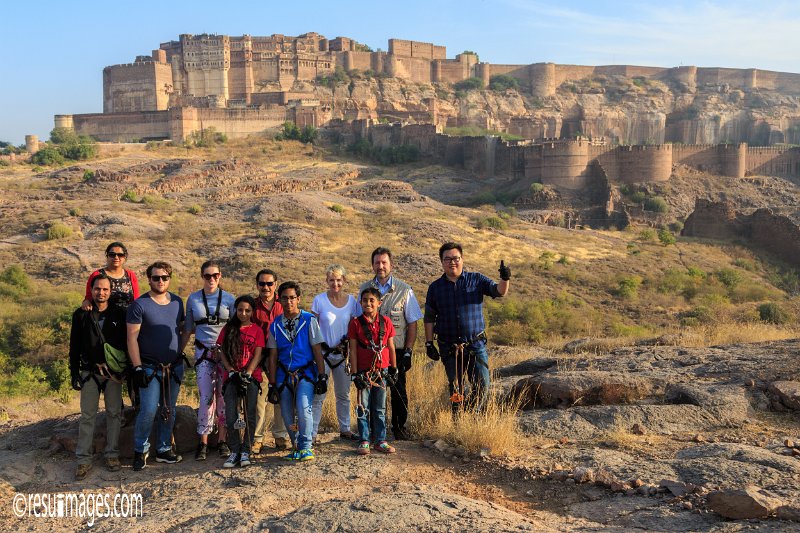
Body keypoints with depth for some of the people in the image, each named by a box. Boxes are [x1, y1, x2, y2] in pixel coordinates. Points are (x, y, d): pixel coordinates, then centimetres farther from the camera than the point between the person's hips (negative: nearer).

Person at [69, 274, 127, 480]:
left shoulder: (119, 315, 0)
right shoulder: (81, 315, 2)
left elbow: (126, 344, 4)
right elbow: (74, 347, 5)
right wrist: (74, 373, 1)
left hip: (113, 372, 0)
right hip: (89, 372, 0)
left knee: (113, 413, 5)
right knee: (87, 416, 1)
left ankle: (112, 455, 15)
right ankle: (84, 460, 6)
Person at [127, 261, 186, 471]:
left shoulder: (177, 302, 6)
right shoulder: (139, 304, -8)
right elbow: (132, 337, -10)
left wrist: (180, 352, 9)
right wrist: (137, 368, -14)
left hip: (175, 366, 5)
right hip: (150, 367, -5)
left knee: (169, 411, 10)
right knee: (148, 410, -10)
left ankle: (164, 450, 22)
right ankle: (140, 450, 8)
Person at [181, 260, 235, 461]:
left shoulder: (228, 299, 3)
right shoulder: (193, 299, 7)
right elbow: (188, 330, 13)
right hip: (203, 352, 0)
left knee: (224, 395, 0)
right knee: (206, 397, -6)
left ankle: (222, 440, 10)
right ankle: (203, 442, 3)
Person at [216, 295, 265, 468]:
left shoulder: (257, 330, 5)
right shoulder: (228, 329, 10)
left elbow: (257, 355, -2)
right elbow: (222, 352, 6)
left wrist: (247, 374, -15)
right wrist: (231, 371, -7)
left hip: (251, 377, -1)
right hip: (232, 377, 1)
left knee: (249, 416, -2)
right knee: (231, 416, -5)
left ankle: (245, 451, 9)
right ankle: (235, 451, 6)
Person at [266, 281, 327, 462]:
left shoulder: (309, 320, -2)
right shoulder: (275, 325, 7)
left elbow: (317, 350, -2)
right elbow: (273, 356, 9)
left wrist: (322, 376, -6)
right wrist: (272, 384, 6)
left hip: (305, 374, -3)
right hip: (284, 375, 4)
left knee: (303, 409, -19)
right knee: (287, 415, 4)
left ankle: (306, 447, -3)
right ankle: (296, 447, 23)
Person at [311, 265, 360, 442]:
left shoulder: (352, 301, 2)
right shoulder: (319, 300, -5)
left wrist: (347, 345, -5)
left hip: (343, 354, 3)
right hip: (323, 353, -3)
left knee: (343, 394, 13)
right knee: (318, 395, -3)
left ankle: (345, 429, 25)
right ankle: (312, 433, 5)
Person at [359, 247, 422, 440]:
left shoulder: (404, 290, 0)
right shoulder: (364, 289, 6)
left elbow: (412, 323, 1)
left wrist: (408, 351, -6)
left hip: (396, 350, -1)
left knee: (398, 391, 4)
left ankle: (399, 427, 19)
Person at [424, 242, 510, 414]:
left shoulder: (476, 280, 3)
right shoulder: (435, 287, 5)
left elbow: (499, 291, -7)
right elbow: (429, 318, 8)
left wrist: (504, 279, -29)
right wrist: (429, 343, 1)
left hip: (475, 344, -1)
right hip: (449, 348, 1)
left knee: (482, 385, -2)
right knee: (455, 389, 7)